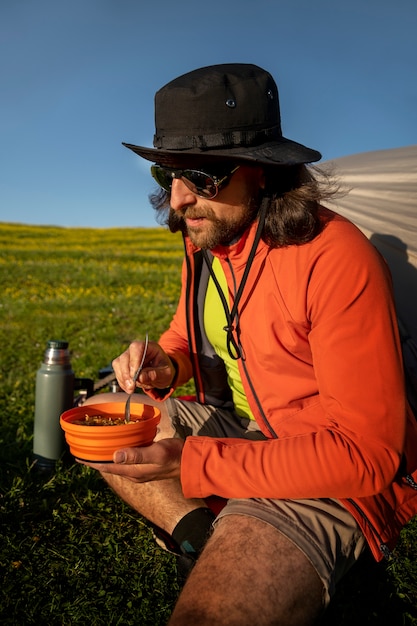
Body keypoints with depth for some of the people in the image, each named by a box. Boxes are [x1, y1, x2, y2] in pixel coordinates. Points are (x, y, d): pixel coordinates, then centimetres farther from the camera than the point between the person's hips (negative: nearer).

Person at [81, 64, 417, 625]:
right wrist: (165, 367, -10)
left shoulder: (336, 259, -25)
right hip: (240, 427, 8)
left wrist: (190, 464, -28)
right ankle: (208, 539, -7)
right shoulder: (204, 241, -1)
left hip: (340, 471, -8)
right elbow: (189, 335, 16)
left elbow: (367, 454, -24)